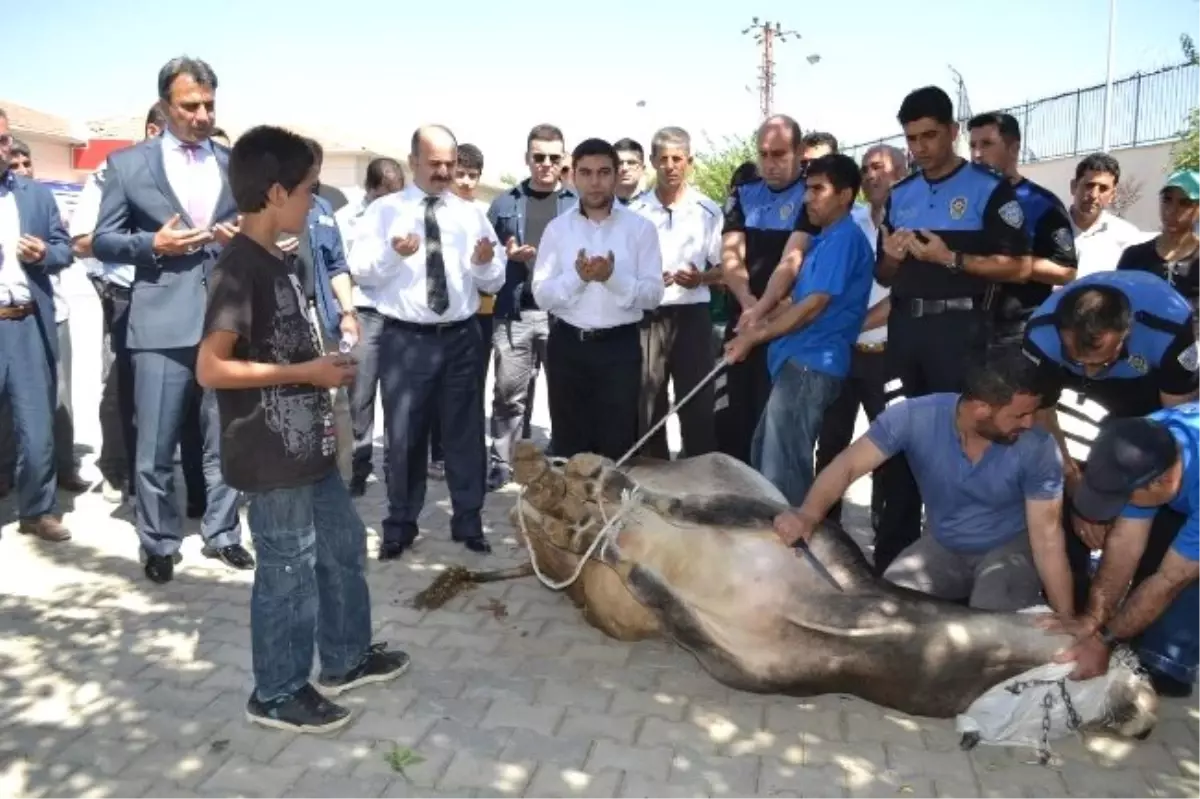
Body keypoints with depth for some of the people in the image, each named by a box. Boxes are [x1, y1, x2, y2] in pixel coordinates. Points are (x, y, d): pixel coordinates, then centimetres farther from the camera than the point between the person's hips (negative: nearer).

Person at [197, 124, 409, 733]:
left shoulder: (279, 261, 10)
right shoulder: (238, 268, -18)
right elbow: (210, 368, -24)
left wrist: (322, 365, 6)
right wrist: (306, 373, -19)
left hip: (308, 444, 9)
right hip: (272, 455, -9)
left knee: (343, 544, 19)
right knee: (288, 569, 4)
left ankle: (345, 658, 37)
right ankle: (277, 692, 24)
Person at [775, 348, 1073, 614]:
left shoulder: (1037, 449, -25)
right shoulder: (915, 418, -26)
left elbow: (1047, 537, -19)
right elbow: (847, 466, -25)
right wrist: (808, 514, -45)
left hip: (1009, 548, -1)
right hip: (943, 546, 1)